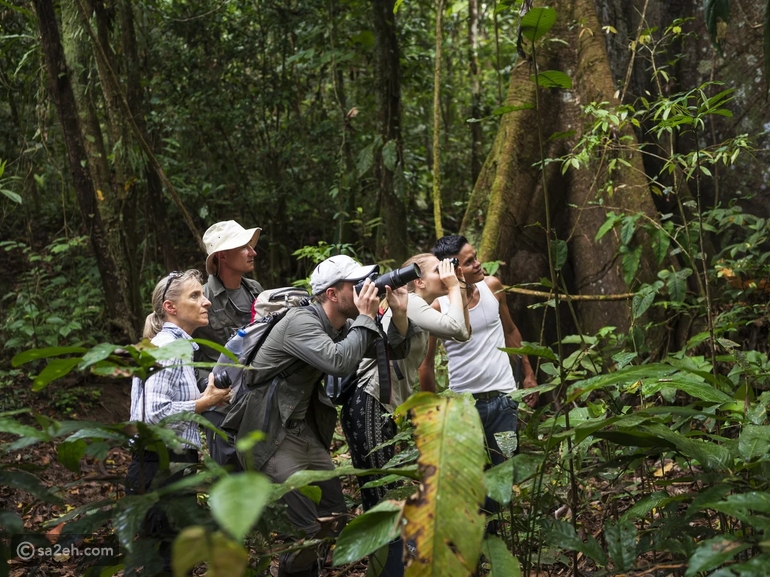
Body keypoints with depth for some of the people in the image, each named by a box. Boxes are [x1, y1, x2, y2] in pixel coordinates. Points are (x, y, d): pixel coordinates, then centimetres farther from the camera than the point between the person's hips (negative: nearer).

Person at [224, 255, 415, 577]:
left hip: (305, 431, 9)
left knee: (334, 517, 14)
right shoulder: (301, 322, -20)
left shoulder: (343, 327, 6)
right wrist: (366, 317, -23)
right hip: (269, 435, -9)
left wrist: (399, 313, -8)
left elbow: (394, 350, 10)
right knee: (306, 527, -11)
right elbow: (339, 363, -34)